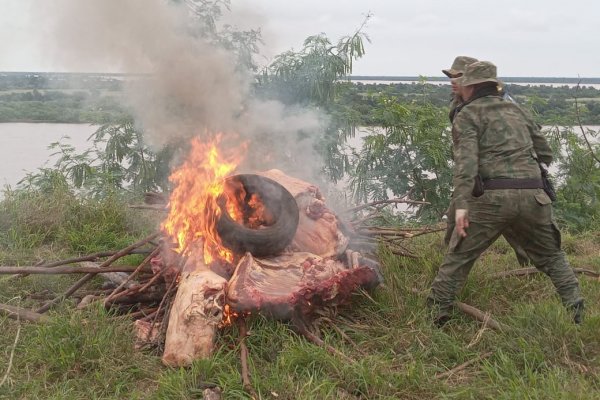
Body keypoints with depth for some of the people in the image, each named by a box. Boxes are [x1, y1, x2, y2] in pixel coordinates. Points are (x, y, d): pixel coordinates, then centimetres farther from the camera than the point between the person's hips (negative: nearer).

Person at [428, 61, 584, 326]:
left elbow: (466, 158, -11)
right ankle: (577, 311, 16)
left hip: (493, 197, -4)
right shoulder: (515, 110, 23)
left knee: (458, 257, 7)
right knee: (551, 257, 21)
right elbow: (546, 154, 25)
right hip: (532, 195, 5)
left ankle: (435, 315, 8)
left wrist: (461, 204, -18)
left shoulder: (468, 114, 6)